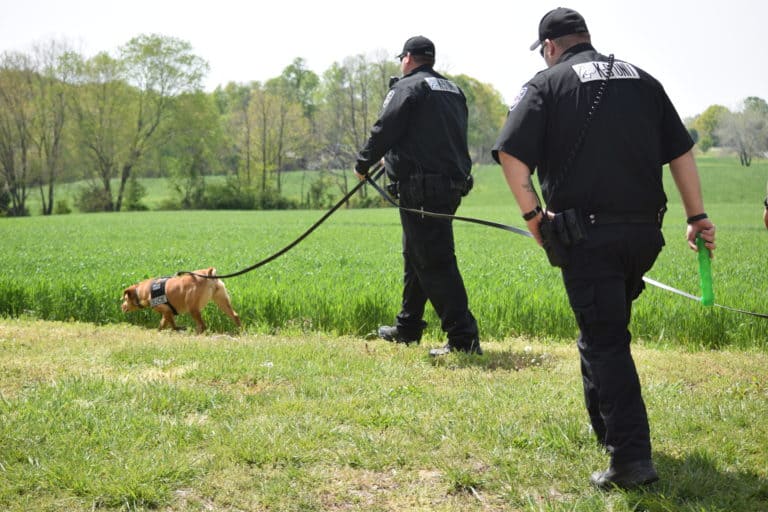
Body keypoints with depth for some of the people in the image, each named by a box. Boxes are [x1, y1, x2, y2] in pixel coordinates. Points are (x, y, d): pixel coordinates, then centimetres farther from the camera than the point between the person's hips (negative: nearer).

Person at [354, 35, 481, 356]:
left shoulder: (408, 87, -6)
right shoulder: (453, 91, 19)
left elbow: (384, 130, -10)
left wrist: (363, 164, 8)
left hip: (421, 188, -9)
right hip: (452, 183, 9)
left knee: (434, 262, -9)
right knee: (416, 257, 21)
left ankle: (463, 338, -12)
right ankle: (407, 328, 32)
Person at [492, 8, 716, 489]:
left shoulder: (547, 83, 2)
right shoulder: (641, 79, 15)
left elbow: (511, 154, -11)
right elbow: (681, 152, 13)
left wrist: (533, 214, -1)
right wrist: (697, 216, 15)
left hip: (587, 236, -5)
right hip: (644, 231, 5)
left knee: (604, 341, -2)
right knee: (606, 328, 23)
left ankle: (632, 457, -9)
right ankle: (607, 426, 35)